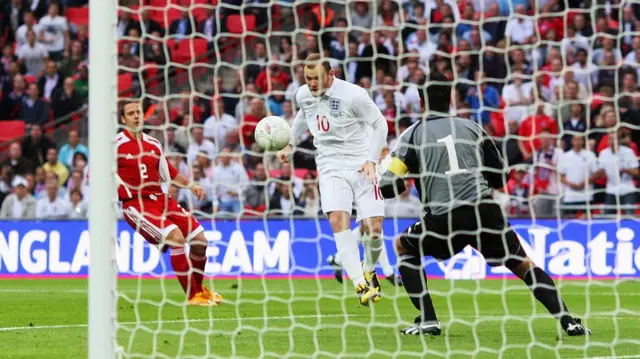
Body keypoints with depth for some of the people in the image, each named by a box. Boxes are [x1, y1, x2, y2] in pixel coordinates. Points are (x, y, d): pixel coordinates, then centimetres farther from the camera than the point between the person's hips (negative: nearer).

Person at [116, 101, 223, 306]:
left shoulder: (153, 144, 12)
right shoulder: (116, 145, -7)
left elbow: (168, 173, 25)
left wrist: (190, 185, 15)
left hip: (160, 199, 7)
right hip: (136, 204, -7)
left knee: (199, 241, 4)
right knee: (177, 237, -26)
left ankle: (199, 288, 30)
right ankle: (192, 296, -16)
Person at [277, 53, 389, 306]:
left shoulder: (353, 95, -15)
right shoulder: (303, 95, 2)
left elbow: (379, 124, -5)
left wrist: (372, 159, -12)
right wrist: (289, 144, 29)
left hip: (360, 164, -3)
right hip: (330, 167, 3)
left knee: (374, 227, -9)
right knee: (338, 219, -22)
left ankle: (369, 271, 24)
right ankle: (360, 283, -23)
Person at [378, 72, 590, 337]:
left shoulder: (412, 135, 8)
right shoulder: (471, 128, 16)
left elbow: (389, 188, 3)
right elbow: (500, 177, 22)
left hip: (443, 220, -2)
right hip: (486, 212, 2)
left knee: (403, 246, 24)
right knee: (523, 265, 17)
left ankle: (428, 321, 12)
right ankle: (567, 320, 2)